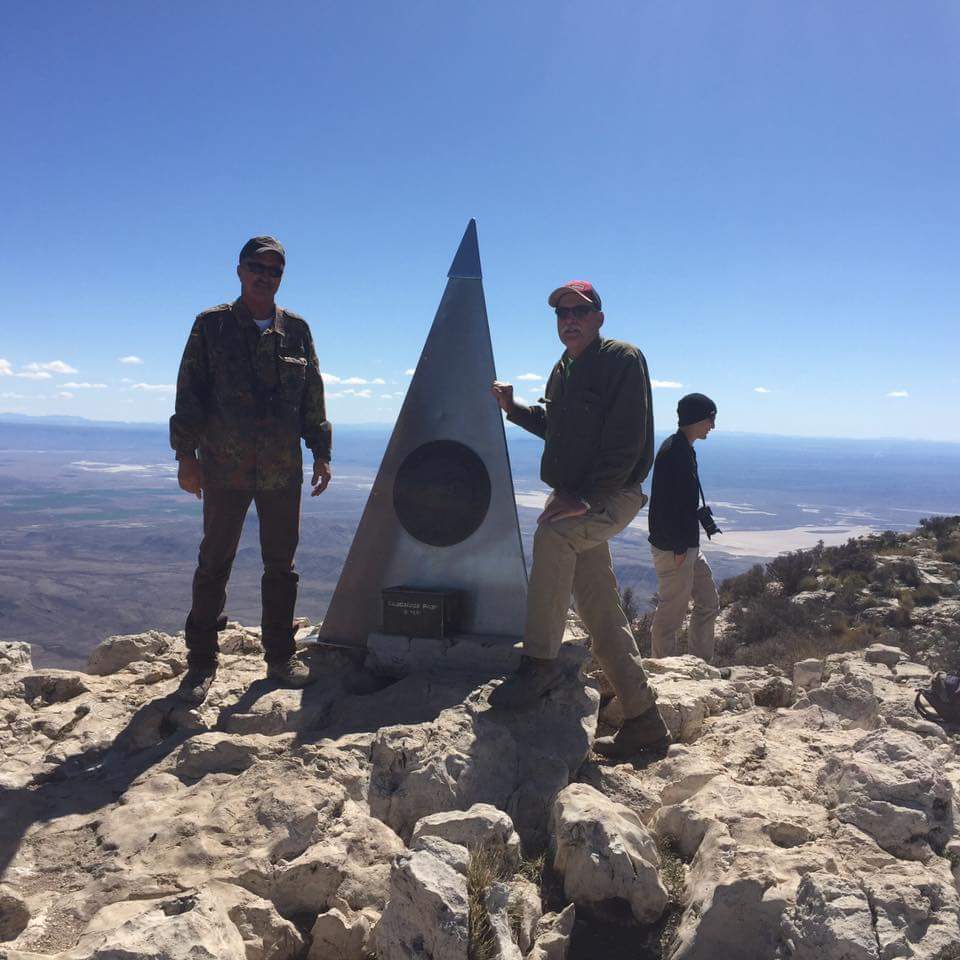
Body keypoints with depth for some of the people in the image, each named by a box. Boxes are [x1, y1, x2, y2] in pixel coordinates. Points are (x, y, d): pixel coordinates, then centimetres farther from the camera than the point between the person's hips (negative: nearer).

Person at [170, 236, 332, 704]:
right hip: (224, 468, -2)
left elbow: (313, 397, 12)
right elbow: (189, 392, 0)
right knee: (214, 564, 5)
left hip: (283, 470, 3)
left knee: (281, 564, 9)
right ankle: (201, 664, 16)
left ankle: (281, 656, 21)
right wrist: (185, 454, -7)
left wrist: (320, 453, 7)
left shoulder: (296, 329, 9)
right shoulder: (212, 326, 2)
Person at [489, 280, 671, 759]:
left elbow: (626, 444, -19)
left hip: (611, 497, -8)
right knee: (603, 618, 7)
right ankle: (644, 722, 17)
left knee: (551, 535, -35)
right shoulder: (563, 371, 16)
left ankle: (540, 661, -24)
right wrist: (513, 408, 16)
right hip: (574, 500, 8)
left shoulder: (622, 360, -10)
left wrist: (586, 497, -24)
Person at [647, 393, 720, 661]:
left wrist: (687, 544, 19)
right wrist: (678, 548, -22)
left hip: (687, 546, 11)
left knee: (708, 603, 16)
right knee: (671, 613, -1)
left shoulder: (684, 450, 14)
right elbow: (667, 505, -23)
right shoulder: (673, 452, -17)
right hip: (673, 548, -11)